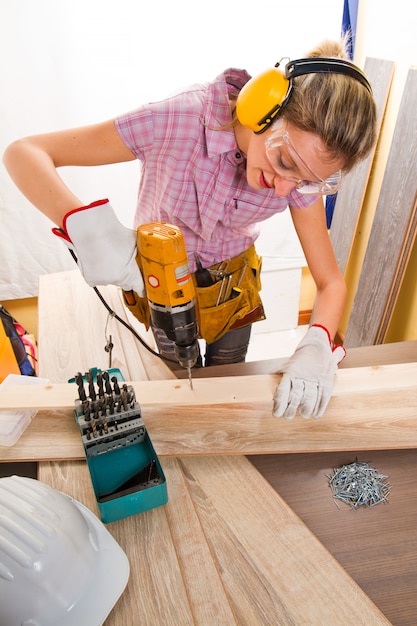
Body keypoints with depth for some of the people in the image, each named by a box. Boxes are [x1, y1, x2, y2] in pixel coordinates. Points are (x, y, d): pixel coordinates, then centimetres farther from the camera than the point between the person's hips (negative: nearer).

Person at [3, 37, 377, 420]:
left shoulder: (305, 171, -24)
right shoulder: (178, 122, -35)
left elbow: (331, 282, -19)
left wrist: (316, 346, -38)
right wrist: (84, 224, -49)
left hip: (234, 280, 2)